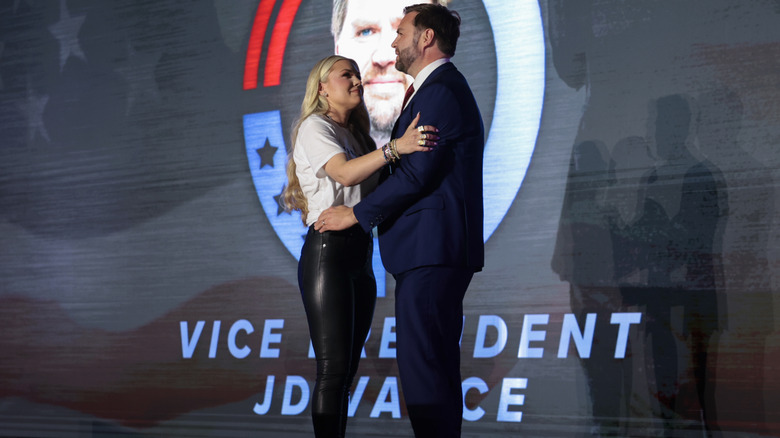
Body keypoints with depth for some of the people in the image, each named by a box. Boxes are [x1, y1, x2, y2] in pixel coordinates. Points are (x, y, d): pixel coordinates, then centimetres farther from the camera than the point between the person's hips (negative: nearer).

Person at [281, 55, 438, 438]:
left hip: (360, 257, 8)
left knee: (345, 371, 5)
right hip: (328, 252, -8)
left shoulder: (355, 135, 23)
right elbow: (346, 174, -21)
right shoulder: (314, 127, -2)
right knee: (333, 369, -14)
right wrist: (395, 147, -36)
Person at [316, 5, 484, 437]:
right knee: (437, 367, 13)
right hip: (435, 251, 11)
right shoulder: (440, 89, 23)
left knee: (421, 366, -11)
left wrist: (356, 213, -9)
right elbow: (405, 167, 24)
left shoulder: (441, 91, -12)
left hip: (431, 251, -11)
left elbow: (417, 173, -18)